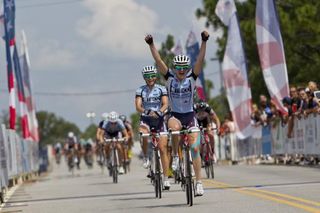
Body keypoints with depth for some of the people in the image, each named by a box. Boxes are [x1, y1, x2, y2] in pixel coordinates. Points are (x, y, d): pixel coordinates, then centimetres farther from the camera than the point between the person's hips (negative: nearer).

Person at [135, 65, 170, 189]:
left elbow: (165, 104, -11)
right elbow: (138, 106, -10)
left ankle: (166, 179, 0)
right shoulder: (140, 90, 2)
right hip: (146, 119, 0)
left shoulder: (161, 89, 1)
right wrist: (146, 111, -32)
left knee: (163, 149, -5)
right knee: (143, 135, -35)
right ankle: (146, 157, -6)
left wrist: (159, 112, -33)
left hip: (159, 119, 0)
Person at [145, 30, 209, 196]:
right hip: (174, 115, 0)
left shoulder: (192, 77, -6)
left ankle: (199, 182, -4)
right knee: (174, 127, -37)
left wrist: (204, 42, -30)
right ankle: (175, 156, -13)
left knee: (195, 148, -9)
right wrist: (151, 45, -26)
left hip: (189, 116, 0)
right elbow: (158, 61, -15)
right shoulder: (170, 77, -5)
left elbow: (200, 60, -18)